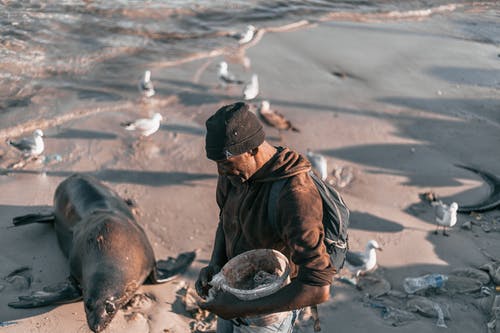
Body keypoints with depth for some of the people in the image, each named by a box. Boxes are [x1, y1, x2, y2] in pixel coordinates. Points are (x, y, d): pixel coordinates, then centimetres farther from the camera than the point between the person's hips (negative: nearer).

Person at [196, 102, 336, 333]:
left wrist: (241, 308, -35)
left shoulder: (295, 196, -37)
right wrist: (214, 265, -10)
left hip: (272, 305, -7)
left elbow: (318, 288, -41)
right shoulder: (234, 172, -11)